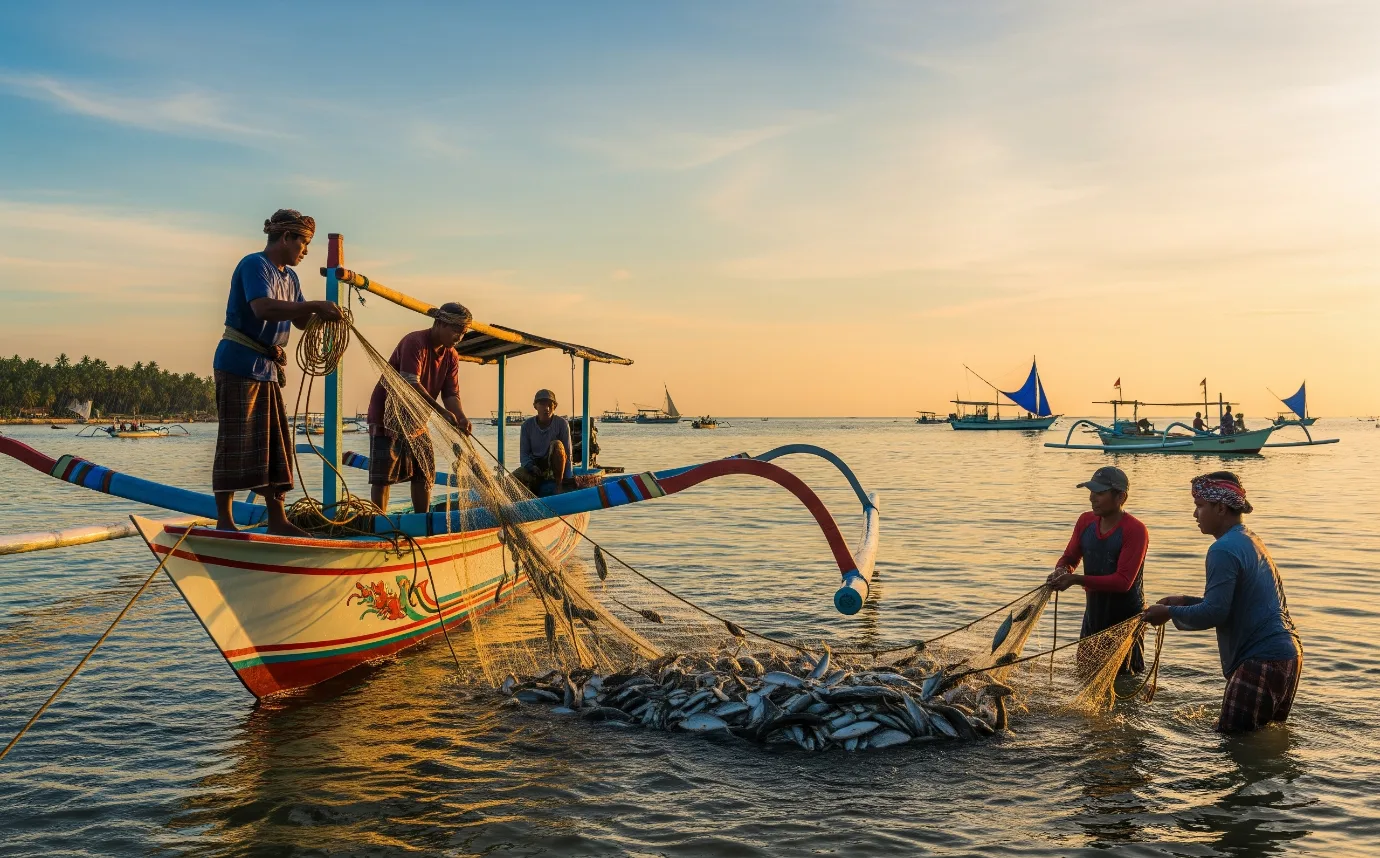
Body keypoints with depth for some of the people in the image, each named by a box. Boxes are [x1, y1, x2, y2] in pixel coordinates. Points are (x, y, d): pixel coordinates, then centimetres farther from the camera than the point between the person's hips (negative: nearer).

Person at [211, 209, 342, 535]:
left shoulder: (289, 277, 15)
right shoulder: (254, 265, -12)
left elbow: (300, 319, 17)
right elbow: (263, 308, -29)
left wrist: (323, 316, -3)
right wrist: (314, 306, -31)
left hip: (267, 369, 9)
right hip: (239, 365, -9)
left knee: (275, 443, 8)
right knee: (235, 443, -6)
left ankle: (277, 520, 12)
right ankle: (224, 519, 1)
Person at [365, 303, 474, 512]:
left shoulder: (451, 356, 3)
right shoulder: (415, 342, -21)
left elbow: (451, 394, -2)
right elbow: (411, 384, -31)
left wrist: (461, 418, -23)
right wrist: (442, 411, -38)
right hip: (387, 416, -8)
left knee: (424, 475, 9)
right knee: (383, 476, -7)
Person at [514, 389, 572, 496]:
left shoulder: (561, 423, -10)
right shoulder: (528, 425, -4)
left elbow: (567, 453, -11)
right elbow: (524, 453, 0)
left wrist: (567, 479, -18)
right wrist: (530, 466, -22)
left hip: (554, 467, -1)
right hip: (535, 466, 1)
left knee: (557, 444, -32)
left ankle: (559, 485, -21)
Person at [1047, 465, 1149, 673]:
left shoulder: (1135, 530, -20)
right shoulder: (1086, 521, 0)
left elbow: (1123, 581, -25)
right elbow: (1069, 558, 10)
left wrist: (1076, 580, -33)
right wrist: (1061, 571, -15)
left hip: (1126, 619, -7)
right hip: (1093, 614, 7)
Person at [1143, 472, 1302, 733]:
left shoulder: (1224, 550, -17)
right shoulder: (1250, 540, 16)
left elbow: (1214, 613, -20)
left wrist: (1170, 612, -6)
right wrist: (1185, 602, 16)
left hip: (1262, 660, -11)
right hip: (1287, 654, 11)